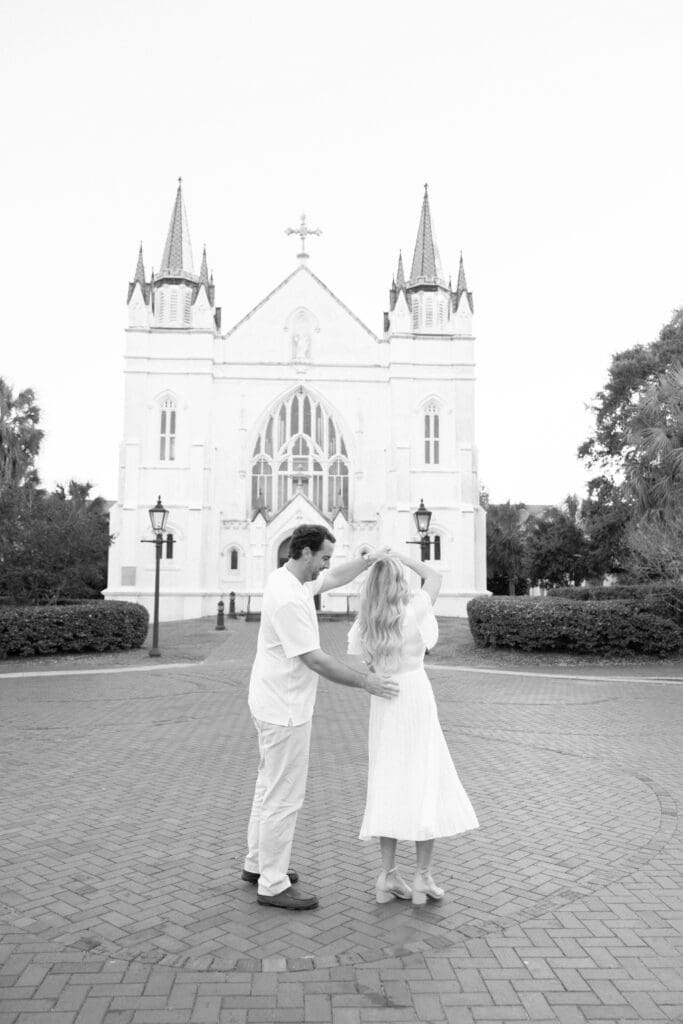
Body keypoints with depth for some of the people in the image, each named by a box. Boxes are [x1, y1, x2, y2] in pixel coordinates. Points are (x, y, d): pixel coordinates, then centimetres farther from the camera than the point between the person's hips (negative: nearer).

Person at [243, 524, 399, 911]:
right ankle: (273, 885, 14)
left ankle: (258, 864, 35)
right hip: (285, 710, -11)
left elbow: (336, 579, 16)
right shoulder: (288, 599, -27)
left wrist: (371, 558, 1)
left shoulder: (288, 578, 3)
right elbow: (314, 660, -25)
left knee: (271, 786, 21)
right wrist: (365, 682, -18)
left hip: (276, 704, 11)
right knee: (285, 796, 1)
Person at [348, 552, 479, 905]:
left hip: (382, 704, 4)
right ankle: (422, 876, 6)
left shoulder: (365, 622, -2)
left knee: (390, 787, 10)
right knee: (427, 784, 5)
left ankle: (388, 876, 11)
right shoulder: (413, 610, -13)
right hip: (415, 697, -4)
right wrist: (401, 557, 8)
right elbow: (434, 577, 3)